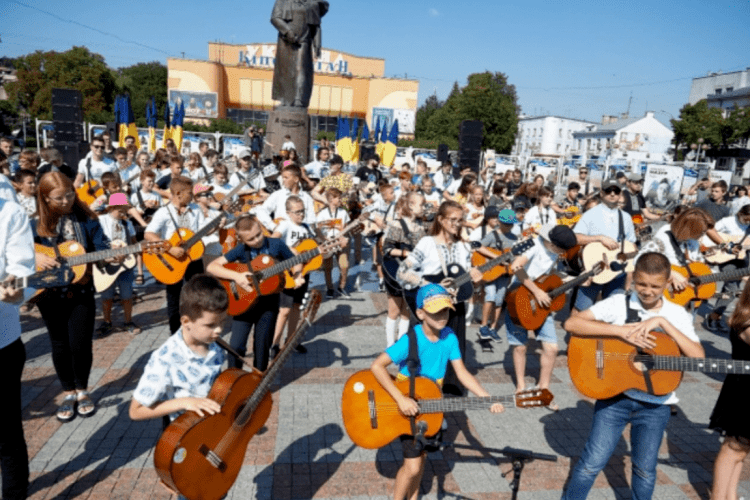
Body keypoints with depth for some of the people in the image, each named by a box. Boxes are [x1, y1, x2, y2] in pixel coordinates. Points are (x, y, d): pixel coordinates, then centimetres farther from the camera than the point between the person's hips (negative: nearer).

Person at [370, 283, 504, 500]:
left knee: (420, 456, 19)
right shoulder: (411, 340, -28)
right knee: (412, 466, -4)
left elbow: (462, 372, -7)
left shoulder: (449, 337, -11)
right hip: (407, 408, -5)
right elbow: (377, 366, -30)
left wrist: (487, 399, -18)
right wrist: (401, 399, -33)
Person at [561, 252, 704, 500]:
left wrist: (662, 322, -22)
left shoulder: (678, 315, -1)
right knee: (593, 461, 1)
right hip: (615, 394, -2)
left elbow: (698, 357, -15)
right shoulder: (619, 304, -8)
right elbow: (571, 323, -20)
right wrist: (622, 331, -27)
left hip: (655, 404, 2)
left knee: (645, 470, 15)